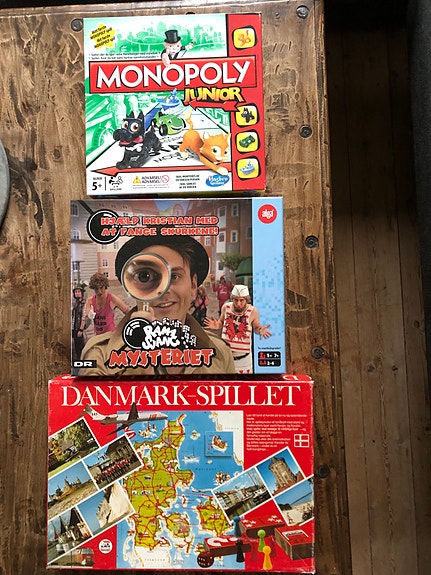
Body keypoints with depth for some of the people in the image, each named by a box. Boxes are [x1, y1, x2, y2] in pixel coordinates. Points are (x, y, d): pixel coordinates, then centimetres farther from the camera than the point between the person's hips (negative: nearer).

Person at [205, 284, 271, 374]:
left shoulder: (253, 311, -14)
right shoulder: (226, 307, -9)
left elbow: (256, 327, 4)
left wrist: (260, 330, -18)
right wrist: (217, 326, -10)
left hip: (243, 354, -2)